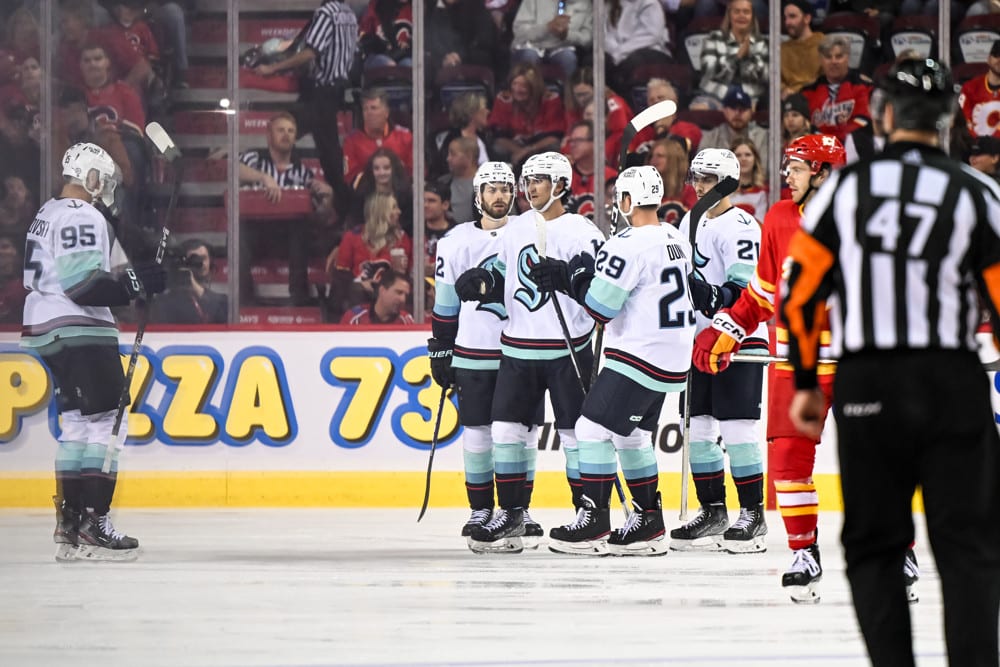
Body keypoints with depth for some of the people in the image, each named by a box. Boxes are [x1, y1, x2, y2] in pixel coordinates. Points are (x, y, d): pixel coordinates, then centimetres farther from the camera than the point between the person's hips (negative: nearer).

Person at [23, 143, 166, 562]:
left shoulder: (49, 215, 19)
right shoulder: (82, 217, -14)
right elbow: (83, 285, -23)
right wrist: (136, 282, -20)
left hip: (47, 331, 11)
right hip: (79, 334, -11)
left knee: (79, 423, 15)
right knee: (105, 421, -11)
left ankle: (70, 527, 16)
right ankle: (93, 526, -17)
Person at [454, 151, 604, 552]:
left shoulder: (582, 232, -7)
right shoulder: (515, 229, 12)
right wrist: (483, 282, 1)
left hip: (567, 350, -6)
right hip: (518, 349, 6)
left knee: (576, 433, -2)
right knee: (506, 428, 2)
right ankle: (509, 515, 8)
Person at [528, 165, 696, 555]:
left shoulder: (629, 244, -19)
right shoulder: (675, 240, 11)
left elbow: (600, 305, -19)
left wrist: (575, 276, 0)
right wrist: (568, 277, 11)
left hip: (640, 358, -10)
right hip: (670, 358, 10)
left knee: (593, 429, -5)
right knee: (630, 435, 19)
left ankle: (594, 524, -5)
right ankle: (648, 526, 20)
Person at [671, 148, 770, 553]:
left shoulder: (740, 226, -13)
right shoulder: (691, 222, 13)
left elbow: (746, 291, -21)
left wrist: (712, 297, -34)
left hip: (739, 340, -8)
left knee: (736, 429, -9)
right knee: (698, 428, 7)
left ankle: (753, 515, -3)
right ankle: (713, 512, 15)